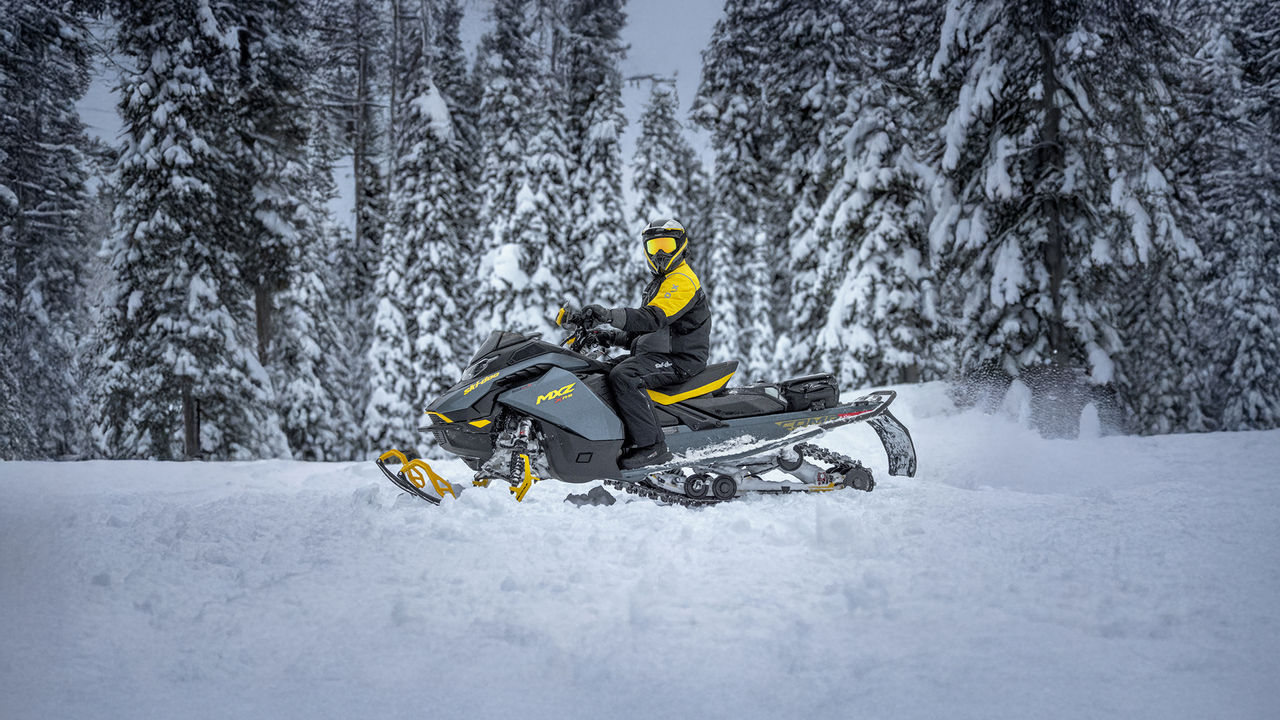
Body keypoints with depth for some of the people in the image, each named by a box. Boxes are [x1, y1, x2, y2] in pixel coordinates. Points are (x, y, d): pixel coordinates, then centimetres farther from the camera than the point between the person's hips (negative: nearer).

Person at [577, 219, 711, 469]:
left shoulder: (681, 281, -11)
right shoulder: (662, 282, 25)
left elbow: (652, 318, -28)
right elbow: (644, 330, 26)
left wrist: (609, 315, -39)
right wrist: (614, 337, 9)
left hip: (680, 360, -11)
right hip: (659, 353, 11)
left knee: (623, 376, -32)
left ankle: (650, 445, -33)